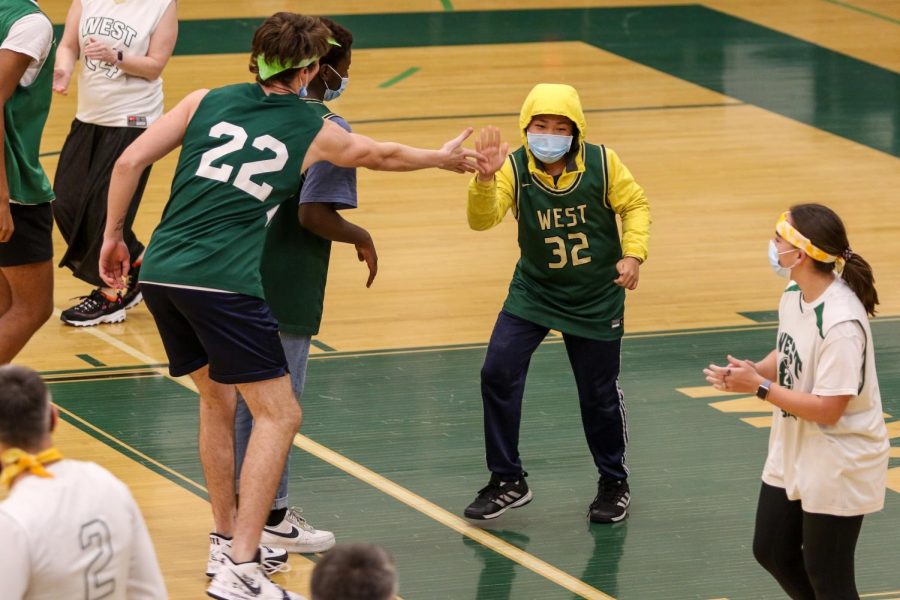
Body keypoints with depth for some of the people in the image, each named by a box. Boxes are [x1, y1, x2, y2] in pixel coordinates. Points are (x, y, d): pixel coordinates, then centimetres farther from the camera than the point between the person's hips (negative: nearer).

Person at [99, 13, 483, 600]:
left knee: (217, 397, 24)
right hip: (224, 282, -5)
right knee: (278, 415, -1)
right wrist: (443, 158, 44)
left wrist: (114, 236, 18)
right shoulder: (314, 132, 6)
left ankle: (227, 540, 29)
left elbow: (130, 162, 6)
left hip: (159, 271, 6)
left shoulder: (206, 102, 12)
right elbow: (383, 154, 25)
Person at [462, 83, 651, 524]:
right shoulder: (514, 169, -17)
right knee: (498, 373, -11)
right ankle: (507, 481, 5)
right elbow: (483, 219, -31)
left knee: (599, 393, 6)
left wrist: (633, 254, -12)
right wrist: (485, 178, -49)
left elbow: (634, 205, 1)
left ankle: (614, 483, 30)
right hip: (533, 292, 1)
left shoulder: (602, 164, -15)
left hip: (596, 300, -1)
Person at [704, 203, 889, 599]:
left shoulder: (841, 322, -29)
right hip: (792, 457, 9)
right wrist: (750, 372, -7)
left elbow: (828, 408, -27)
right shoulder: (794, 295, -2)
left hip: (836, 469, -9)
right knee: (772, 552, 20)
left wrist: (759, 387, -23)